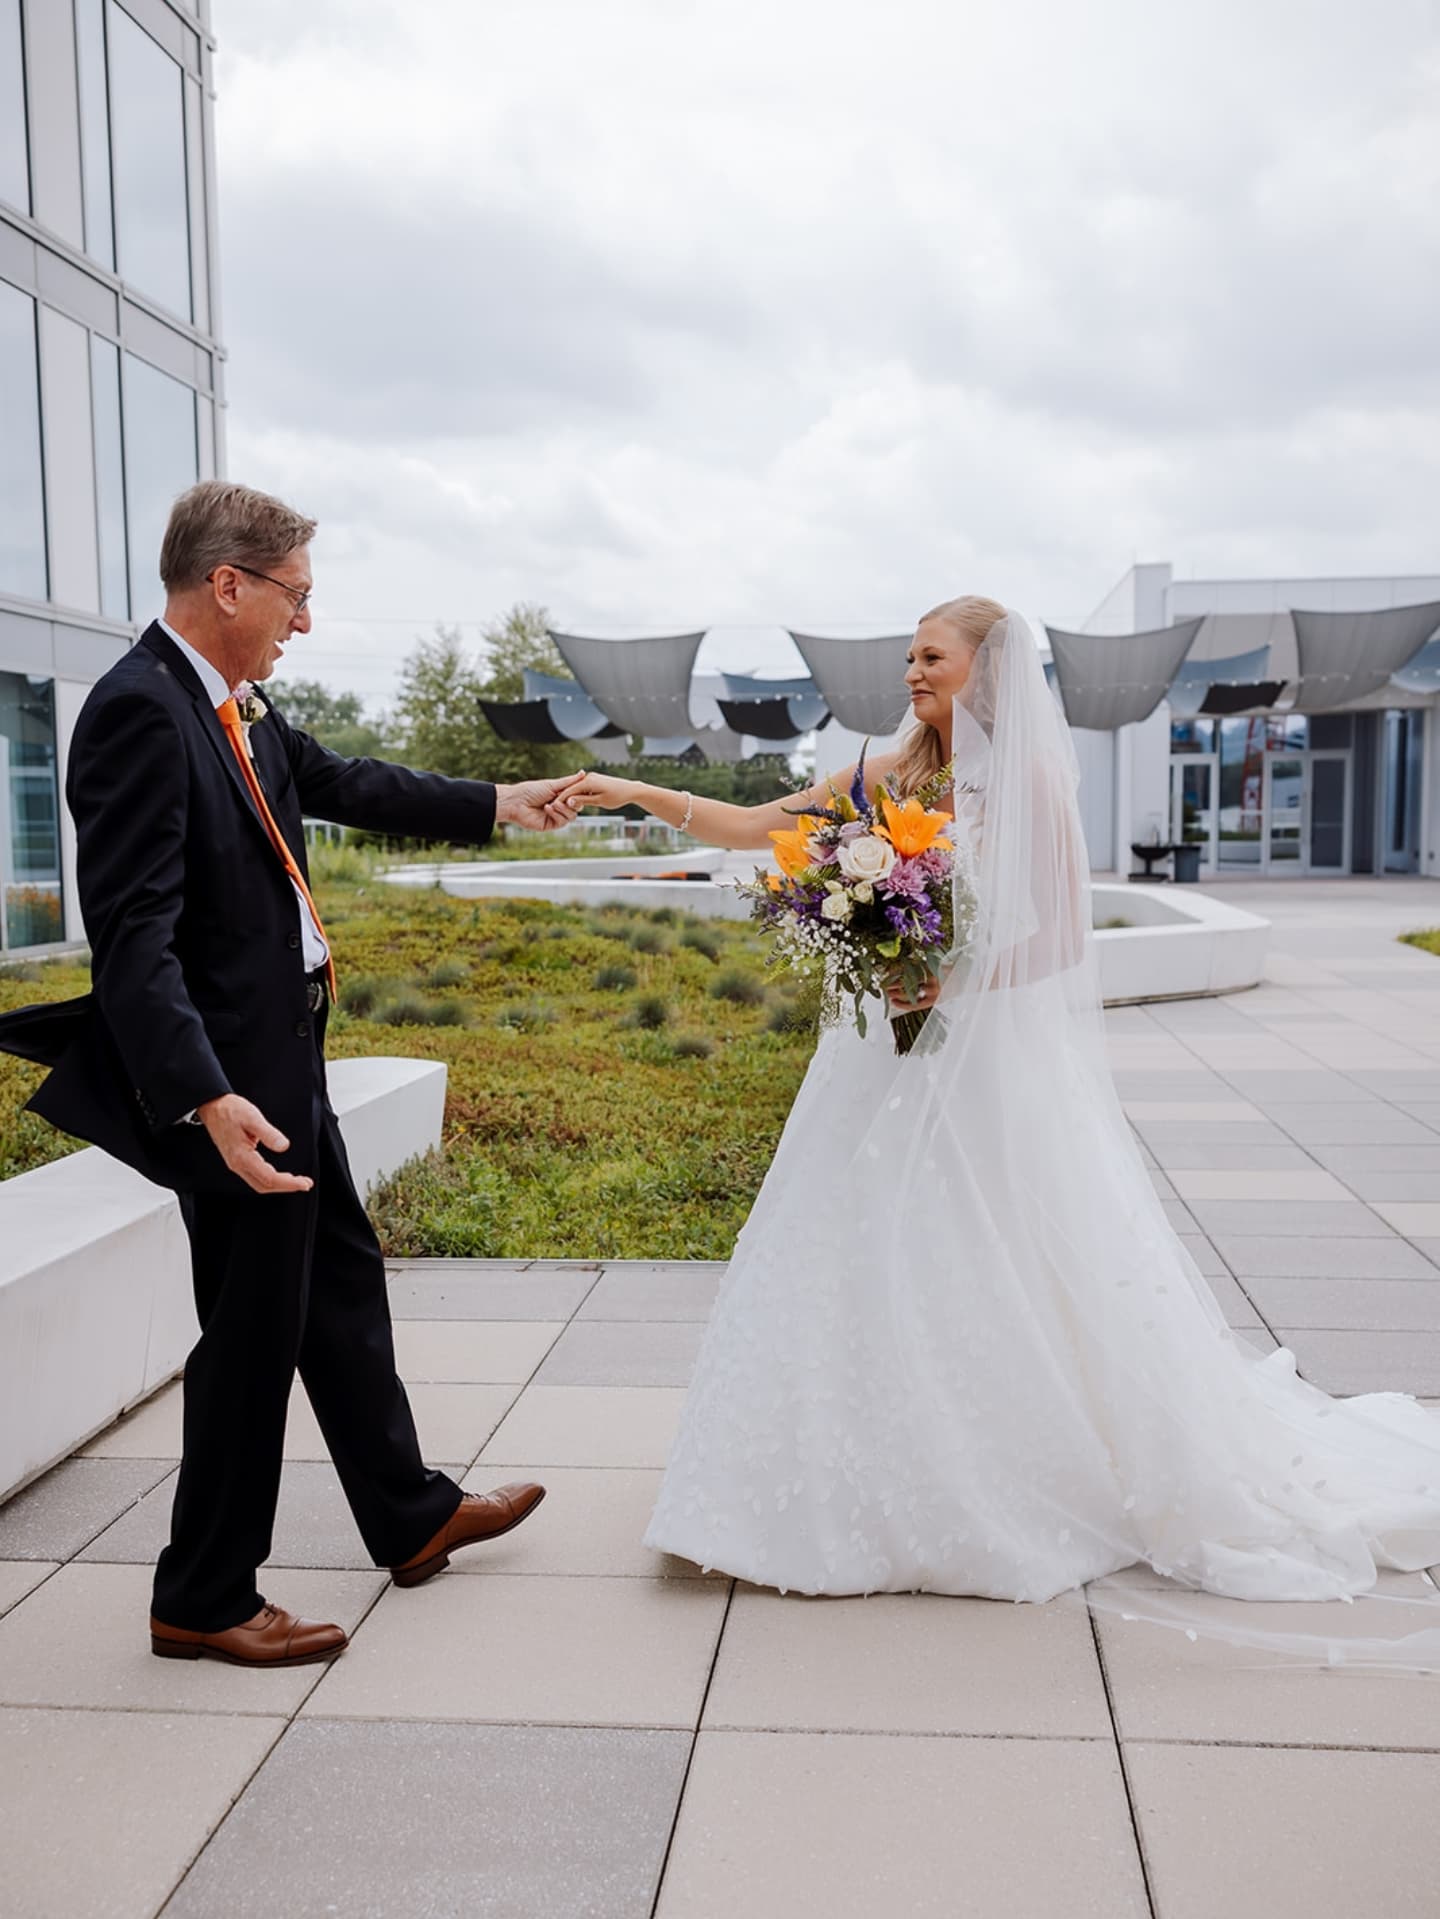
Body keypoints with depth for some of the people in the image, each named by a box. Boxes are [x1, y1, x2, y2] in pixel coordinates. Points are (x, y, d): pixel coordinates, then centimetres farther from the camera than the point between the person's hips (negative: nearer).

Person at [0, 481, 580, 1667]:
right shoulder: (141, 710, -20)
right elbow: (133, 931, -26)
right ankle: (204, 1601, 23)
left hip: (287, 1065, 10)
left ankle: (412, 1518, 40)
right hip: (237, 1088, -10)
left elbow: (345, 784, 23)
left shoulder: (239, 706, 7)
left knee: (343, 1291, 21)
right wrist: (207, 1098, -34)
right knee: (253, 1336, 4)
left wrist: (497, 805, 32)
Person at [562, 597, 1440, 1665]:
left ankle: (1028, 1487, 20)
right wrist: (636, 794, 0)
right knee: (876, 1264, 8)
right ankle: (896, 1486, 24)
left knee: (1002, 1277, 0)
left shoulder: (1034, 785, -6)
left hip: (994, 1063, -5)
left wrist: (959, 977, -18)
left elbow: (1063, 937, -6)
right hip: (894, 1057, 5)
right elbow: (751, 828, 6)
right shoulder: (892, 778, 7)